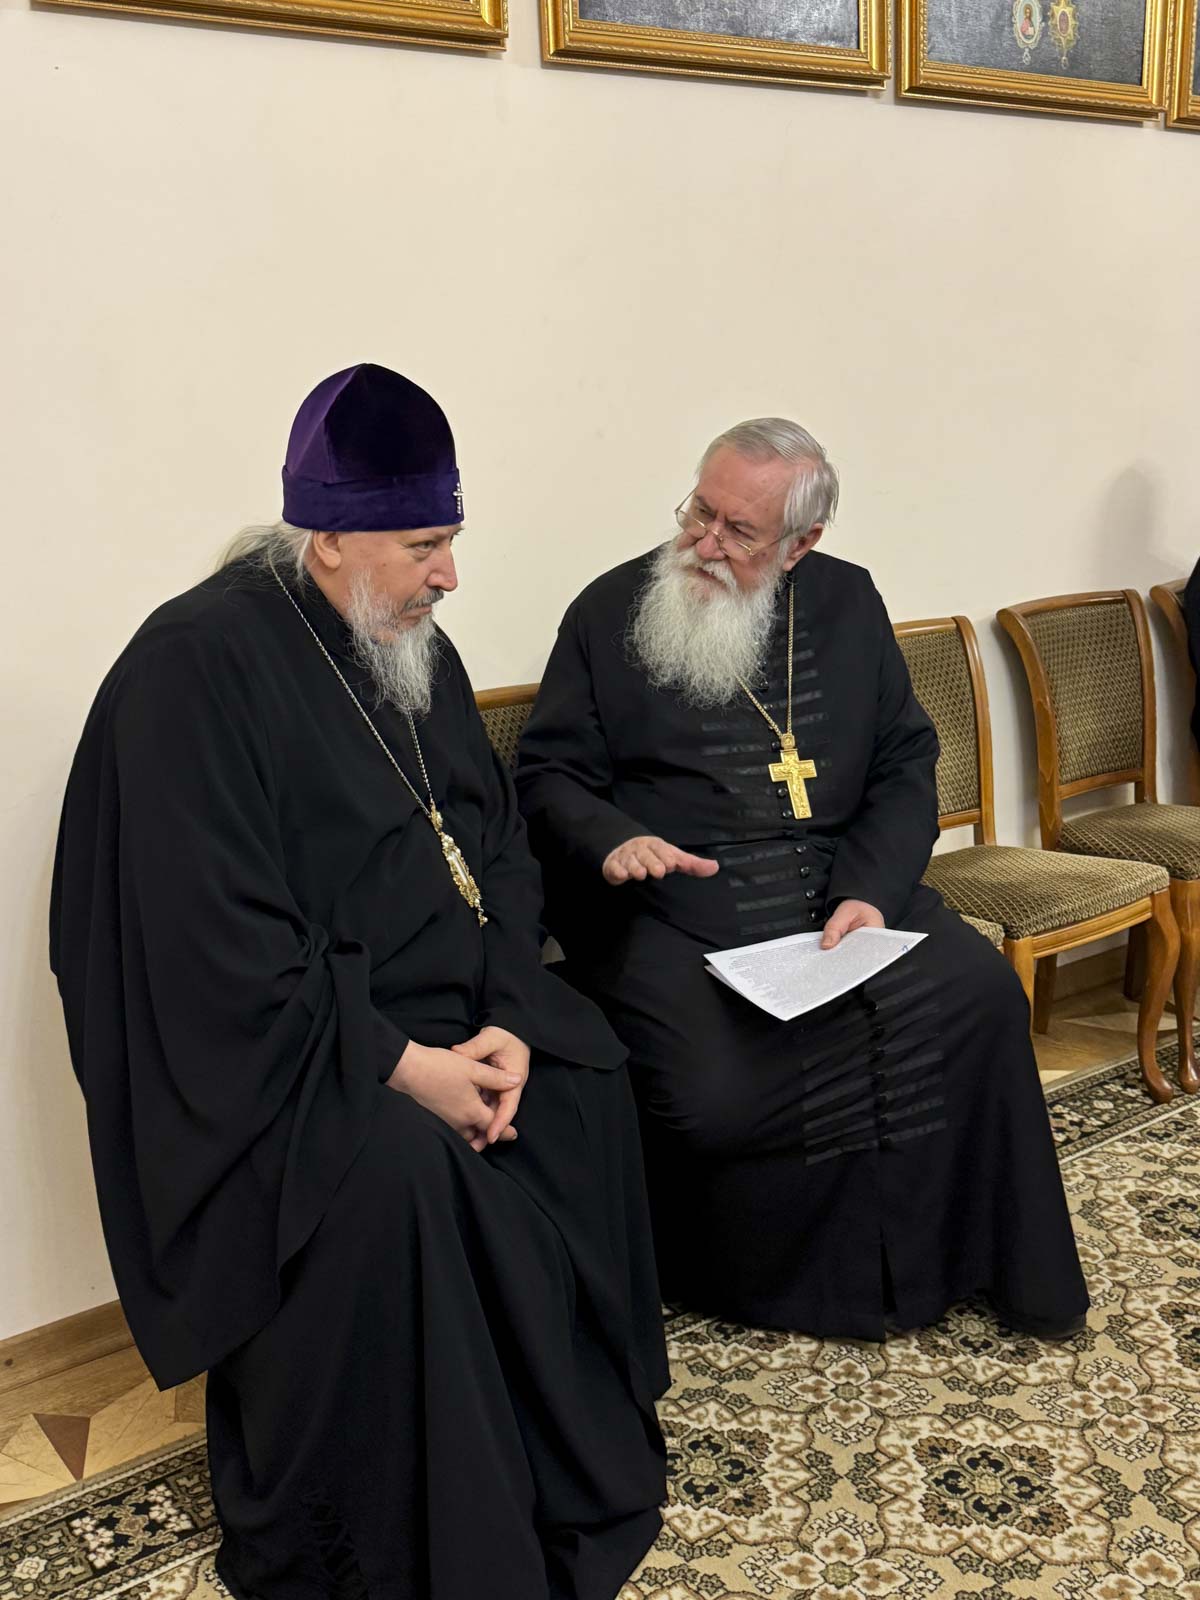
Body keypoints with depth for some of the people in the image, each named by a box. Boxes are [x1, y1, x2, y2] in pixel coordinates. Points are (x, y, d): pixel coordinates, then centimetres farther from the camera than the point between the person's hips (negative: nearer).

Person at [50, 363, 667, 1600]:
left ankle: (577, 1458, 9)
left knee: (586, 1094, -9)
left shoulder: (411, 649, 7)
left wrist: (507, 1020, -8)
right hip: (263, 1044, -8)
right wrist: (397, 1066, -23)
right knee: (394, 1172, -30)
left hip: (436, 1011, 8)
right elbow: (214, 946, -23)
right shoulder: (199, 665, -18)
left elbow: (498, 843, 8)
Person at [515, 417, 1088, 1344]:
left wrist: (871, 891, -7)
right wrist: (612, 840, -19)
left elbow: (906, 764, 10)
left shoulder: (847, 604, 11)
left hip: (839, 887, 4)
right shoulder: (612, 611, 2)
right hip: (669, 907, -3)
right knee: (709, 1085, -29)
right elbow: (548, 773, 4)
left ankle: (936, 1261, 3)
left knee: (981, 996, -19)